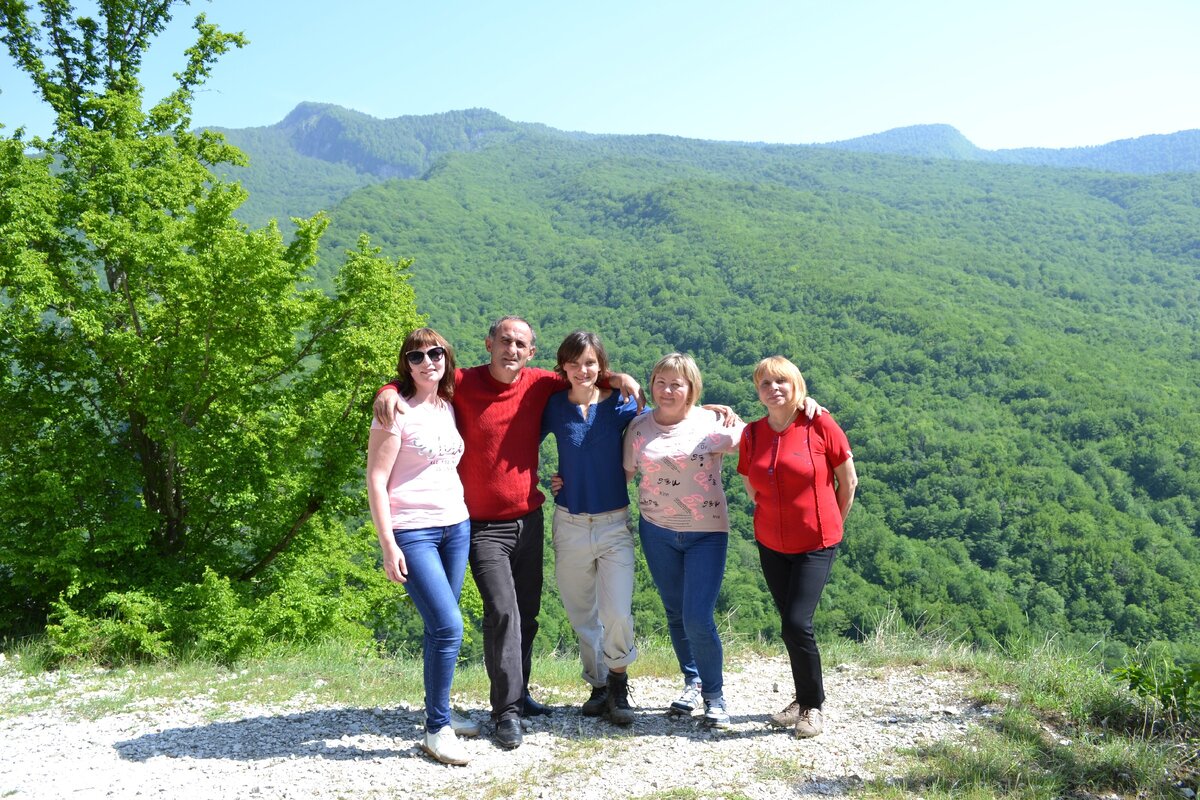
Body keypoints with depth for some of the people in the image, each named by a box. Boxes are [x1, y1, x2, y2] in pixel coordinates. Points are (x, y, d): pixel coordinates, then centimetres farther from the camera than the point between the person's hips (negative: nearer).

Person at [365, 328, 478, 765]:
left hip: (456, 528, 6)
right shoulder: (397, 411, -8)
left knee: (440, 626, 10)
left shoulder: (448, 408, 11)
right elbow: (376, 480, -10)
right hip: (412, 532, -6)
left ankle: (438, 709, 26)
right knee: (448, 627, -11)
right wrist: (388, 545, -15)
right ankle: (437, 729, 2)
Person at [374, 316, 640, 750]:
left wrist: (618, 378, -2)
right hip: (484, 526, -4)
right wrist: (388, 391, -24)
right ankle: (507, 710, -1)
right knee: (502, 612, -12)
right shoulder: (462, 384, -10)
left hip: (529, 519, 4)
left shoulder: (540, 385, 0)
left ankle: (518, 692, 30)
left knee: (527, 613, 13)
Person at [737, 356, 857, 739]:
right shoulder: (752, 434, -1)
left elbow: (848, 481, -1)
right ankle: (804, 699, 28)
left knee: (797, 623, -12)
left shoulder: (820, 425, -12)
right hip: (771, 545, 4)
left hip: (816, 544, -4)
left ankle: (814, 705, 9)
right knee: (790, 624, 11)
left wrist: (831, 525, 8)